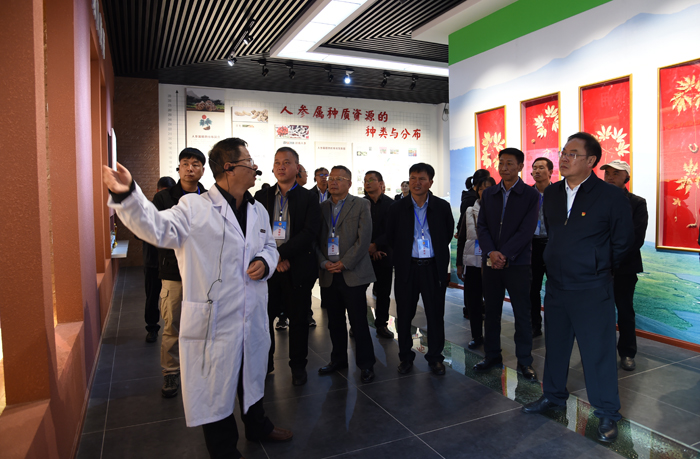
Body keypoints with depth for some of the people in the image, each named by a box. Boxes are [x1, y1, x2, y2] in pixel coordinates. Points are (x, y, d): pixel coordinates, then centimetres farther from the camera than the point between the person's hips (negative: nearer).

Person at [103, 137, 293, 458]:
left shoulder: (258, 211, 8)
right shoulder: (194, 208, -13)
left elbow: (270, 245, 19)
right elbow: (157, 227, -26)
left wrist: (265, 261, -4)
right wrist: (127, 195, -41)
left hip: (253, 318, 6)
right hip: (214, 321, -6)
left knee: (252, 375, 26)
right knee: (216, 387, 10)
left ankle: (257, 425, 51)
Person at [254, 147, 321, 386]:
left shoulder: (308, 198, 2)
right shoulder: (261, 196, 9)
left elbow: (309, 232, -9)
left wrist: (281, 253, -17)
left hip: (297, 268, -2)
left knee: (298, 318, 8)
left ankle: (298, 366, 25)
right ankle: (264, 363, 26)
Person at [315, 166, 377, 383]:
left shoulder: (361, 205, 0)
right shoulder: (322, 207, 12)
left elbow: (364, 238, -8)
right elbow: (315, 239, 11)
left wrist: (344, 263, -12)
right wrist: (323, 262, -5)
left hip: (353, 273, -4)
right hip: (329, 275, 4)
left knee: (359, 322, 0)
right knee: (334, 322, 13)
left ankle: (366, 364, 16)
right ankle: (338, 359, 30)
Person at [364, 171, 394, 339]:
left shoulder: (391, 204, 2)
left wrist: (375, 245, -11)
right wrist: (367, 249, -7)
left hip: (383, 254, 0)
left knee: (383, 292, 6)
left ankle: (381, 324, 19)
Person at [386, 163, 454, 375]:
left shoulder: (442, 207, 2)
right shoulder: (398, 208, 1)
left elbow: (449, 233, 13)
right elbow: (390, 237, 10)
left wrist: (438, 253, 12)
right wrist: (402, 255, 10)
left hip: (434, 268, 0)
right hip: (407, 268, 0)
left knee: (436, 314, 6)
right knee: (404, 315, 8)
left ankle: (435, 357, 23)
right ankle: (405, 357, 24)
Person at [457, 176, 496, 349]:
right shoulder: (469, 211, 10)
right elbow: (463, 237, 12)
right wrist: (459, 264, 10)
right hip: (472, 263, 3)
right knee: (472, 301, 7)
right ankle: (476, 335, 21)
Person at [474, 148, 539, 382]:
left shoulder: (531, 195, -2)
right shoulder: (488, 194, 9)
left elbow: (526, 230, -10)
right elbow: (482, 226, 4)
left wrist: (504, 255, -17)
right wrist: (490, 252, -11)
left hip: (517, 263, -3)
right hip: (490, 262, 4)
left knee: (522, 314, 4)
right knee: (491, 311, 11)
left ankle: (524, 361, 16)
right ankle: (492, 355, 24)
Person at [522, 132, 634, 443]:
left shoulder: (611, 196, -9)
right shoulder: (551, 194, 7)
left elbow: (623, 241, -1)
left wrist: (598, 269, 4)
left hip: (591, 290, -6)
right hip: (555, 286, 6)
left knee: (598, 352, 2)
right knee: (555, 345, 17)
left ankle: (607, 414, 19)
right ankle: (554, 397, 35)